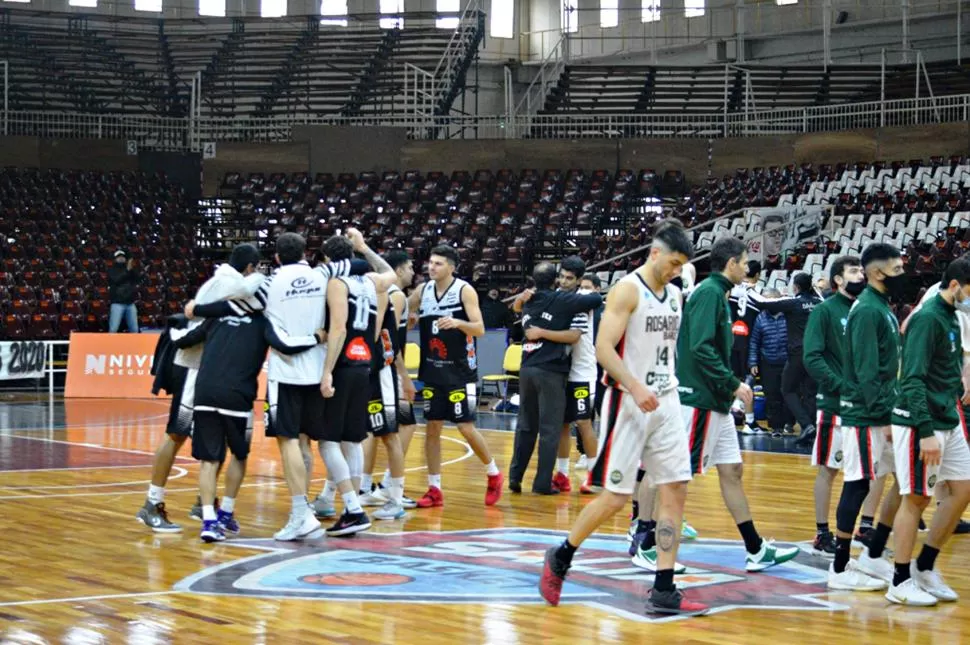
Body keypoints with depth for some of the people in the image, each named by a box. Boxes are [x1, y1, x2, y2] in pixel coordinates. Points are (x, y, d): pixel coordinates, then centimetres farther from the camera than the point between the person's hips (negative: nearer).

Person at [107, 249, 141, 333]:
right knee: (113, 329, -10)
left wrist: (132, 269, -16)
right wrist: (127, 270, -20)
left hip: (130, 303, 4)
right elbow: (116, 280, -15)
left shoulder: (130, 269, 14)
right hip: (118, 303, -4)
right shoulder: (112, 270, 3)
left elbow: (139, 278, -1)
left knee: (134, 329, 7)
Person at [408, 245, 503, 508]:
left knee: (466, 428, -6)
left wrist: (457, 322, -32)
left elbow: (479, 329, -15)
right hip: (432, 371, 5)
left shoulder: (464, 290, -10)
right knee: (432, 428, 4)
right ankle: (434, 489, 10)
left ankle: (494, 474, 16)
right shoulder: (422, 291, 3)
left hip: (460, 372, -5)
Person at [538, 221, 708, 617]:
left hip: (665, 403, 7)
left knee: (676, 490, 0)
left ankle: (663, 591, 2)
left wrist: (668, 388, 18)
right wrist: (635, 387, -28)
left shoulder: (674, 295, 12)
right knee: (616, 497, -5)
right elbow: (603, 348, -18)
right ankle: (561, 558, 18)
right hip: (629, 404, -7)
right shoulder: (627, 290, -11)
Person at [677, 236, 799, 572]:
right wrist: (733, 384, -18)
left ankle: (756, 550, 15)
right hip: (699, 401, -10)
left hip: (716, 403, 10)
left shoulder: (716, 293, 17)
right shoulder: (708, 293, -13)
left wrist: (732, 386, 14)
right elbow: (701, 347, -23)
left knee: (732, 470, 11)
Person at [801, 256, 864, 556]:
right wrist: (840, 385, -20)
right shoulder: (825, 310, -6)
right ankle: (822, 536, 8)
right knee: (828, 469, 1)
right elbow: (811, 357, -14)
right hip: (834, 404, -6)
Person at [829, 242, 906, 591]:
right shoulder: (867, 310, -15)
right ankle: (840, 569, 4)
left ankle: (872, 557, 18)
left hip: (883, 414, 10)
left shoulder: (882, 307, 14)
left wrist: (894, 411, 15)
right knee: (856, 485, -4)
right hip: (865, 416, -10)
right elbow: (866, 372, -20)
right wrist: (884, 417, -20)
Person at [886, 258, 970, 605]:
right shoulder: (927, 318, -16)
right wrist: (926, 432, -25)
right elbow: (913, 379, -21)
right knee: (916, 498, -3)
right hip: (921, 423, -9)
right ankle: (901, 582, 6)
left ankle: (924, 567, 20)